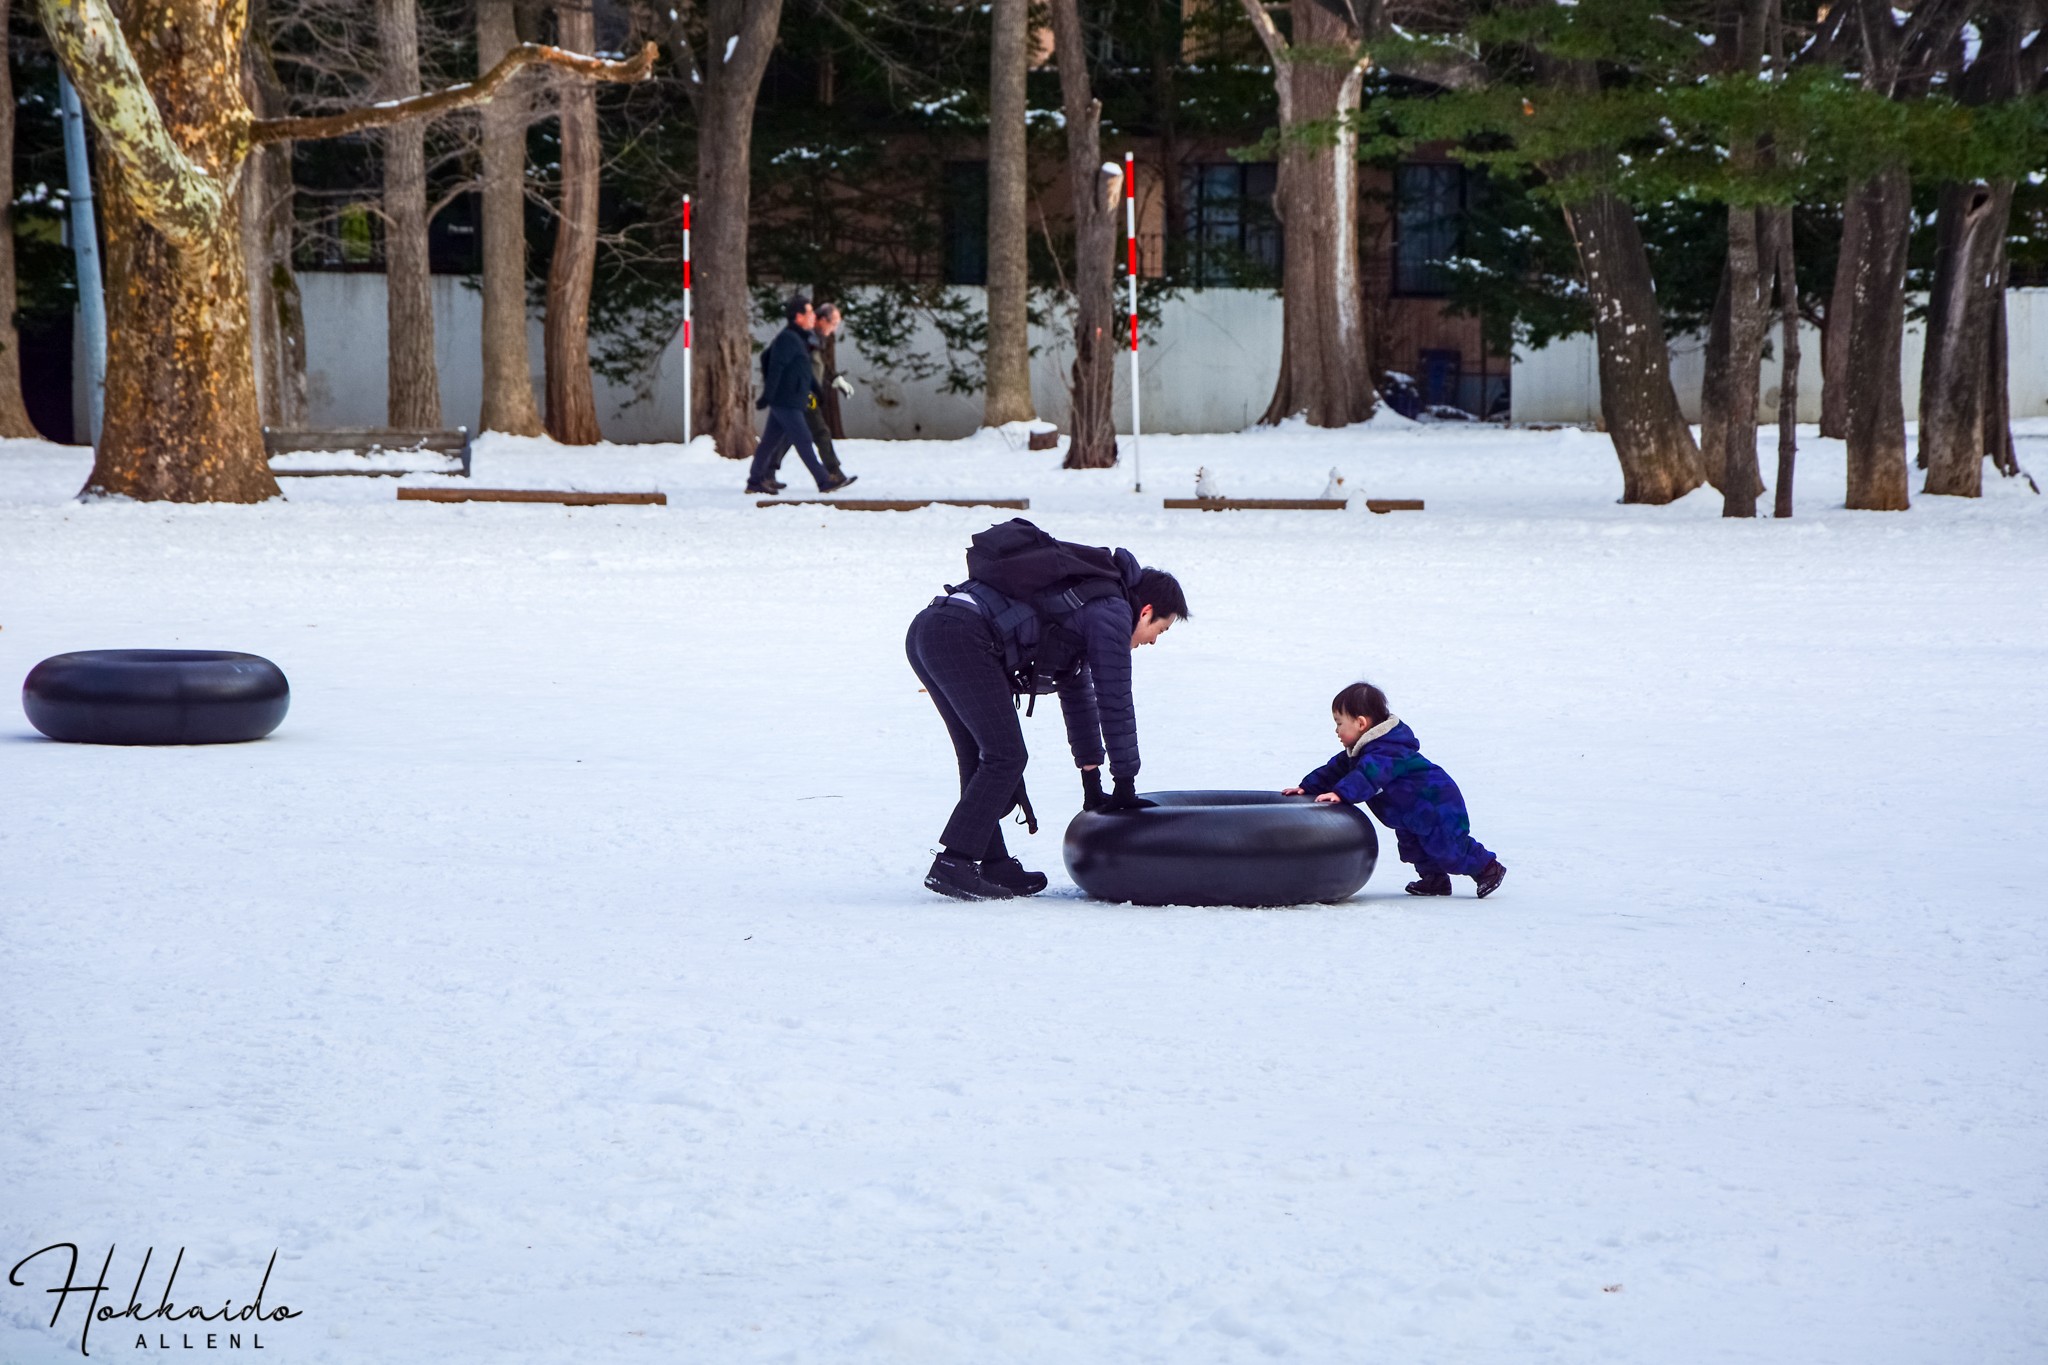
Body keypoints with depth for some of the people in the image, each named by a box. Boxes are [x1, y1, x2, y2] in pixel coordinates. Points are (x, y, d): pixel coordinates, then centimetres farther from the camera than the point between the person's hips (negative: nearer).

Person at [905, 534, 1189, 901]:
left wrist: (1092, 784, 42)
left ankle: (992, 864, 17)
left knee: (980, 758, 17)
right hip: (962, 637, -10)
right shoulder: (1113, 612, 5)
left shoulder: (1085, 604, 33)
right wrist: (1125, 787, 14)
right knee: (1005, 757, -5)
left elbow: (1078, 694, 40)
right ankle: (952, 864, -10)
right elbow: (1115, 703, 5)